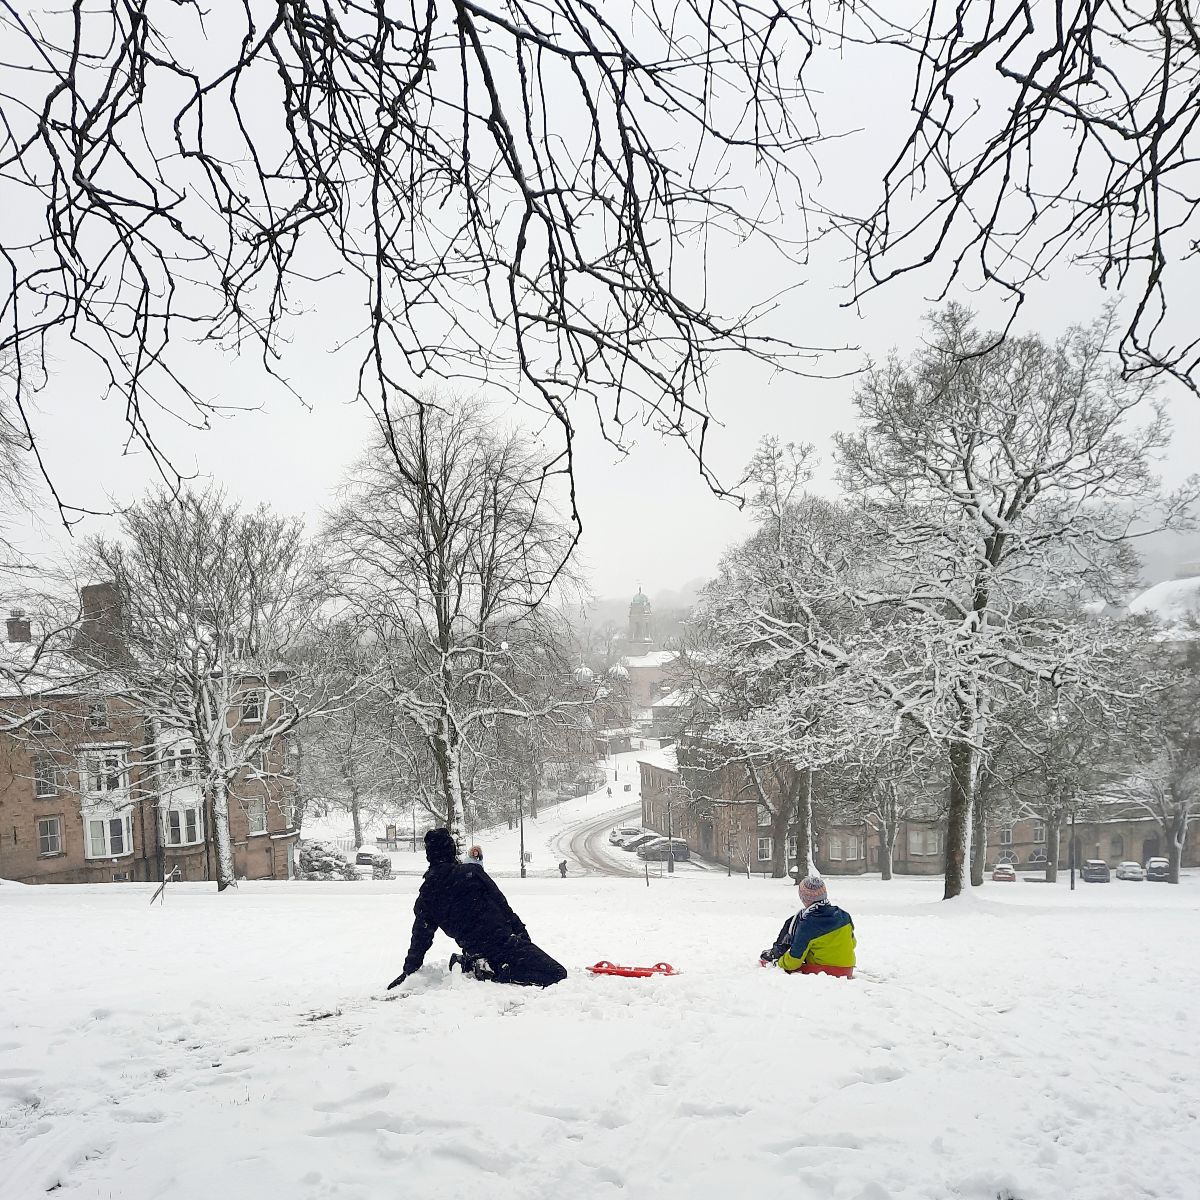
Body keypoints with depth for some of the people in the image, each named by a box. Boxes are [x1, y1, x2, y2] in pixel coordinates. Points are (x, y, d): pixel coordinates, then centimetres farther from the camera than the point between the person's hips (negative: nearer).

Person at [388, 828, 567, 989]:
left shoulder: (426, 894, 8)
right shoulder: (471, 871, -4)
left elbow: (421, 937, 13)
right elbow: (502, 904, -2)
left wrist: (409, 970, 24)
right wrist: (521, 931, 8)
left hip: (473, 948, 6)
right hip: (502, 938, -6)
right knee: (557, 974, -8)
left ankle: (470, 965, 8)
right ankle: (495, 972, -17)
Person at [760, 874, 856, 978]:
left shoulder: (807, 925, -22)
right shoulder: (844, 916, -7)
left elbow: (794, 960, -13)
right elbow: (852, 943, 12)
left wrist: (779, 962, 8)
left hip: (818, 972, -6)